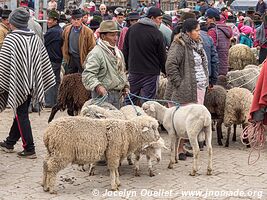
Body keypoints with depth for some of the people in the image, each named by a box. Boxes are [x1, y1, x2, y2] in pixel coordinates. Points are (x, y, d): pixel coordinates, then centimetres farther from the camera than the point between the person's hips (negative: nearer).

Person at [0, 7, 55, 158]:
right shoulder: (35, 38, 4)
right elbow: (44, 61, 10)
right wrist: (44, 82, 19)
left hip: (17, 82, -6)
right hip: (31, 82, 6)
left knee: (21, 114, 1)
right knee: (21, 112, 16)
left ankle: (29, 149, 1)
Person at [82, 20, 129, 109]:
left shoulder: (118, 52, 16)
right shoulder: (96, 53, -13)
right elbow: (87, 74, -22)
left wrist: (125, 86, 17)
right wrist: (98, 86, -35)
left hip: (117, 95, 8)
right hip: (103, 95, -8)